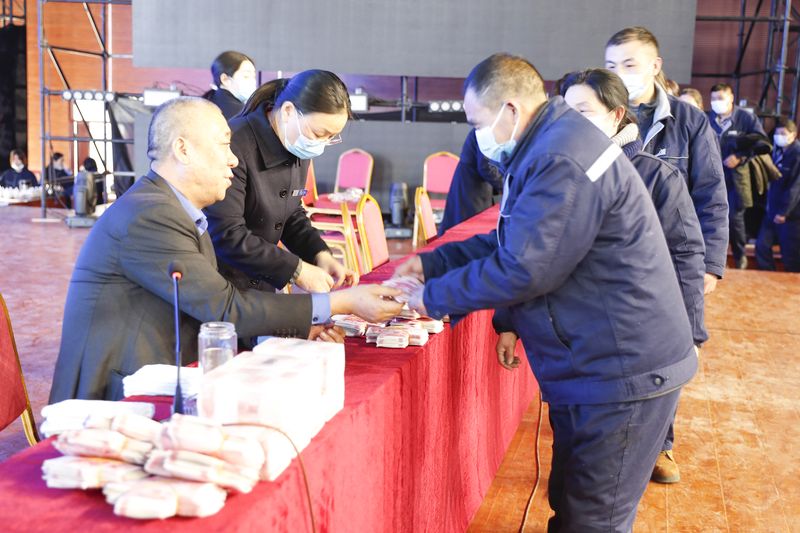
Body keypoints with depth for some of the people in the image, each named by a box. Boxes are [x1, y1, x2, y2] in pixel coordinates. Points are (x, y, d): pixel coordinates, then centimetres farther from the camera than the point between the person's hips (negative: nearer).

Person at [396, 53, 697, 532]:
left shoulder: (562, 160, -23)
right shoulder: (547, 146, 13)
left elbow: (521, 269, -25)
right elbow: (510, 242, 19)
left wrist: (435, 298, -12)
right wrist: (432, 263, 12)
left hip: (621, 373, -10)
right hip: (596, 366, 10)